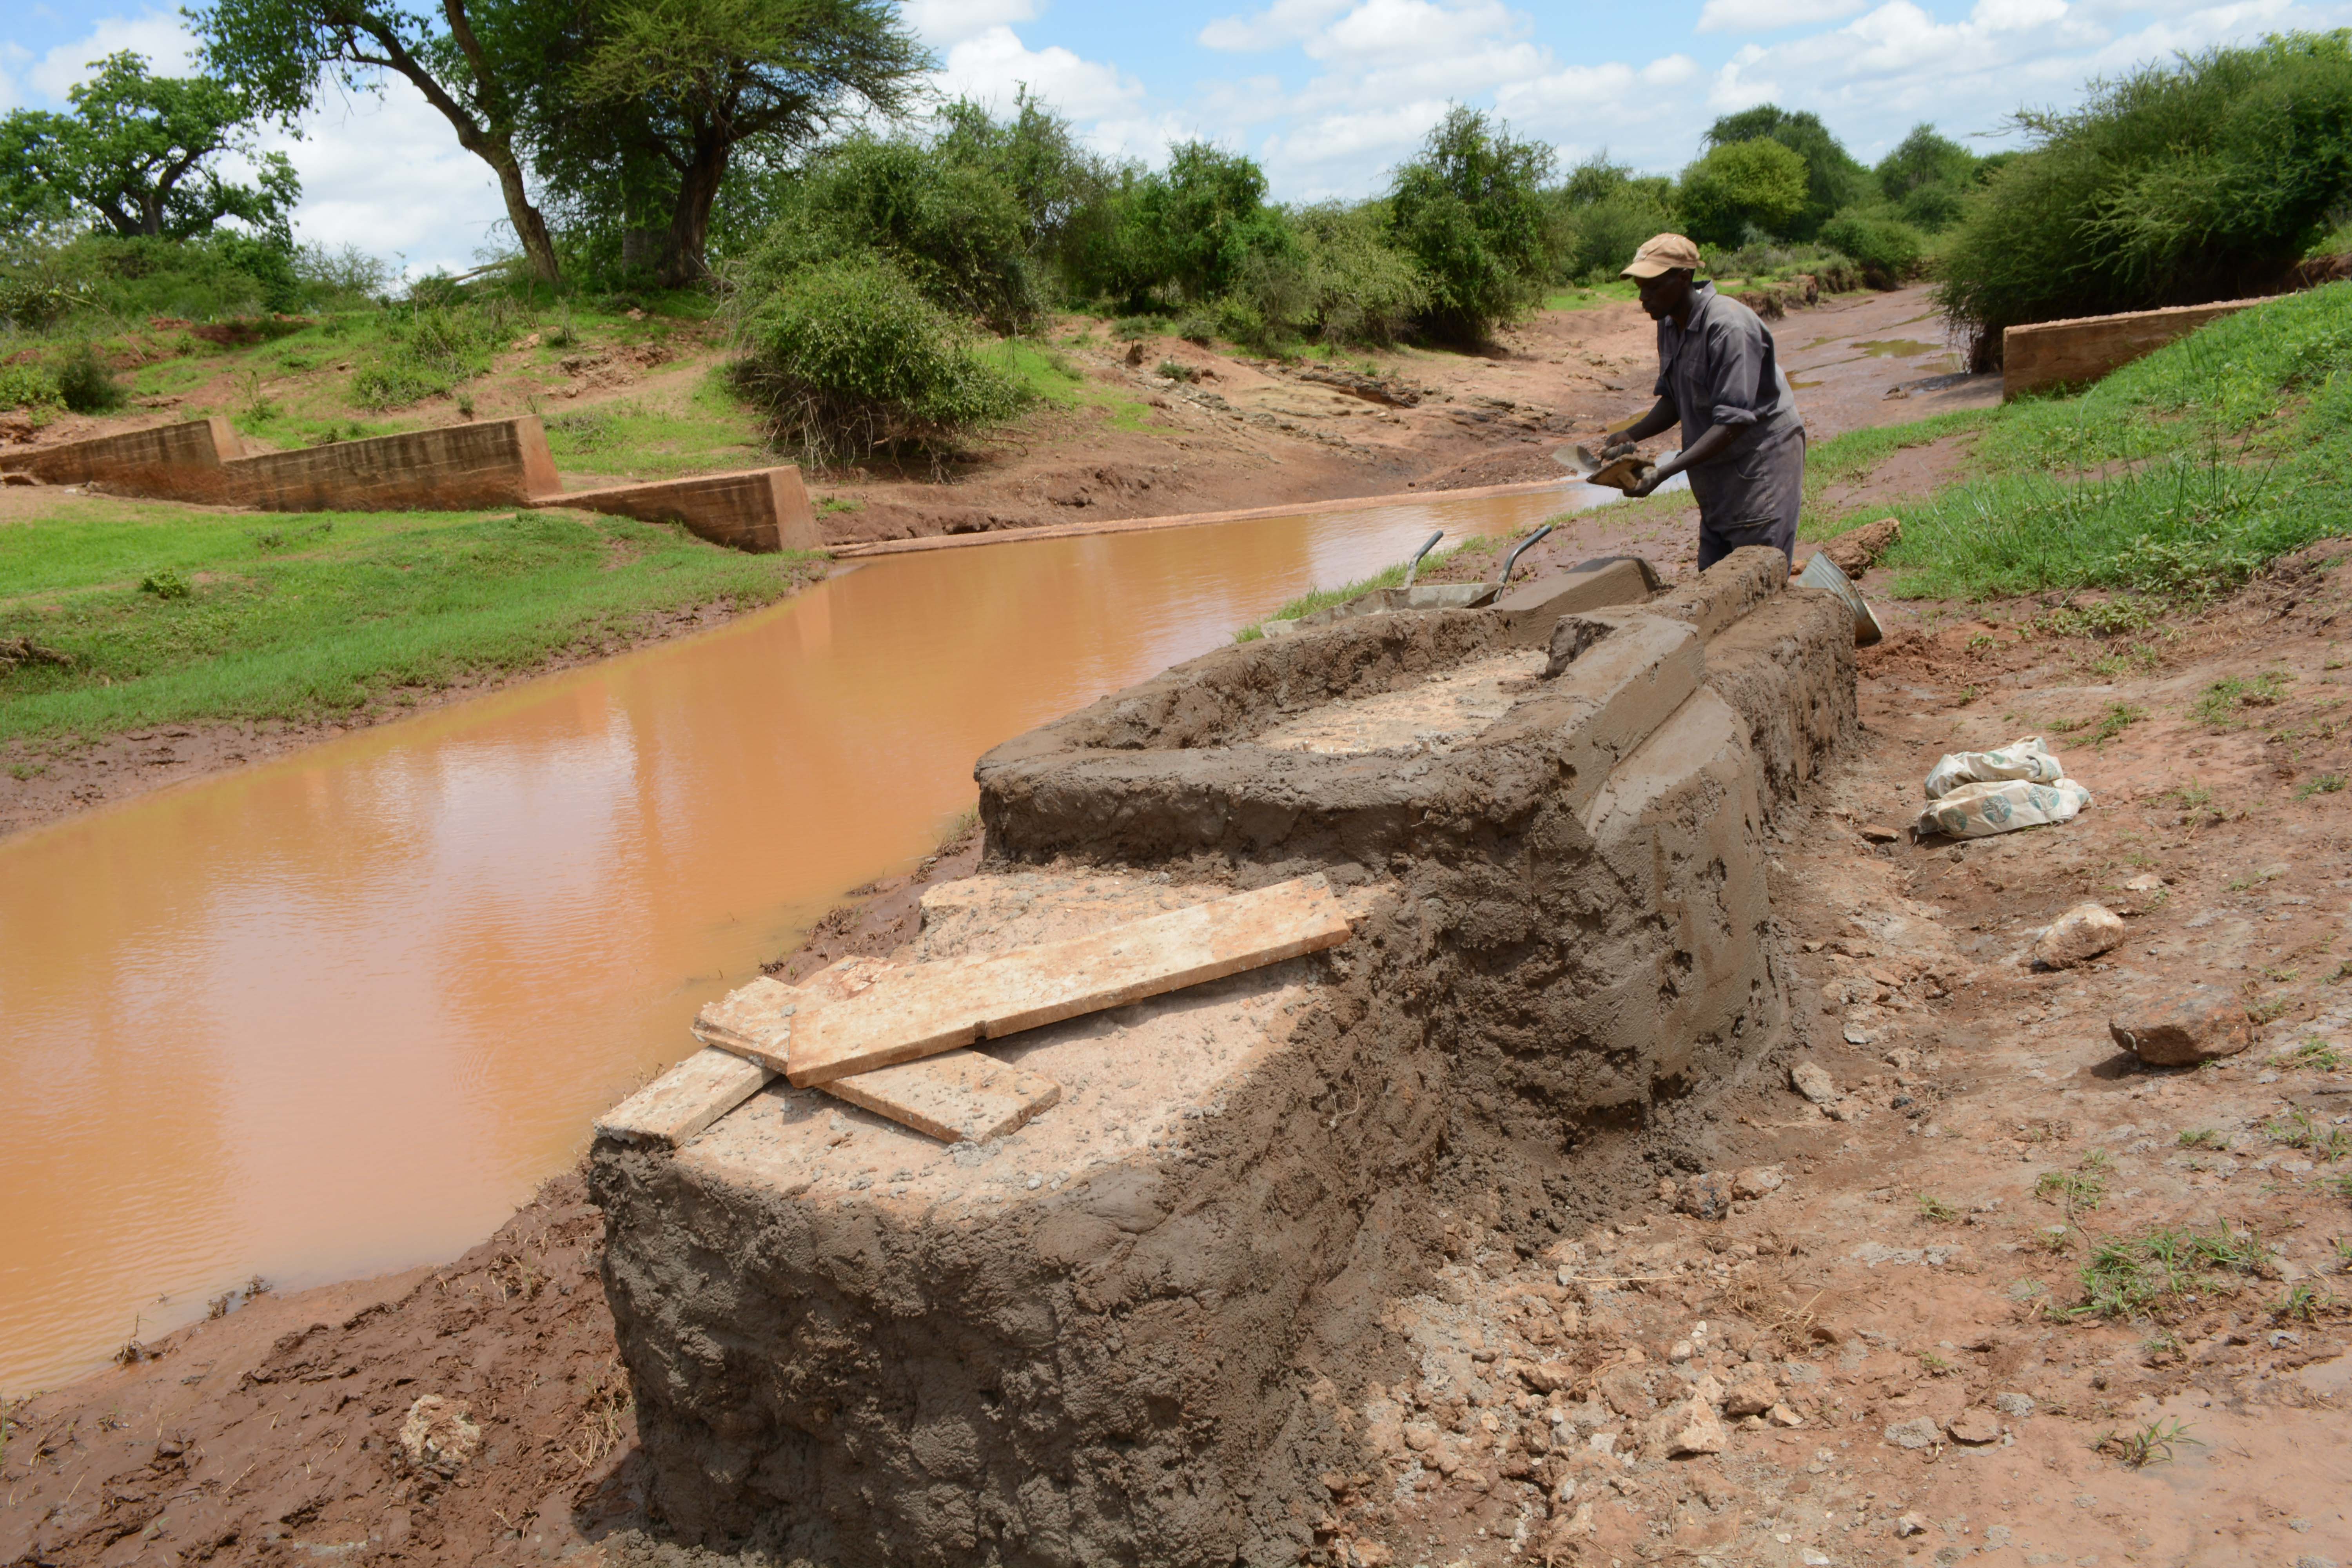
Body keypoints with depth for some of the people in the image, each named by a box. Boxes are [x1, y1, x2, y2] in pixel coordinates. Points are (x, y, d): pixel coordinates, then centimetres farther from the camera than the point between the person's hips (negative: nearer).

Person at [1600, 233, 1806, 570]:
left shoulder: (1730, 326, -24)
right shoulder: (1670, 324, 3)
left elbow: (1733, 421, -28)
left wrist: (1665, 471, -35)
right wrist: (1631, 435, -7)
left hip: (1762, 462, -8)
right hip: (1717, 473, 9)